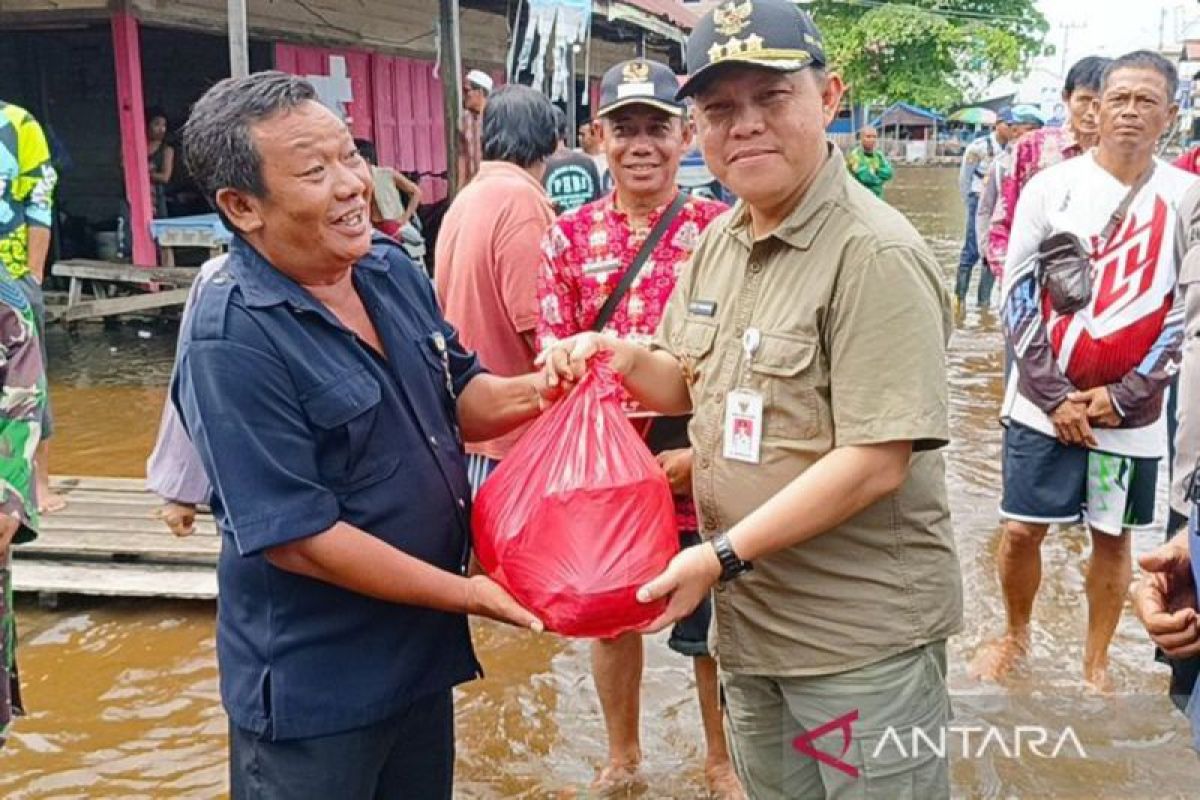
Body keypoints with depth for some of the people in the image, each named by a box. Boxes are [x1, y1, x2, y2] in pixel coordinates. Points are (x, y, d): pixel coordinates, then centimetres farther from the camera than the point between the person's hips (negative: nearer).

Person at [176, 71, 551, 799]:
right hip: (312, 685, -7)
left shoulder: (392, 268, 0)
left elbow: (459, 397, 10)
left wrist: (536, 392, -12)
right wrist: (465, 594, -19)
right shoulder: (231, 341, -24)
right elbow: (295, 536, -24)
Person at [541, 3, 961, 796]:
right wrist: (627, 360, -4)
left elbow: (876, 462, -24)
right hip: (751, 618, 7)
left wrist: (722, 556, -23)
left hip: (862, 636, -7)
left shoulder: (873, 254, -20)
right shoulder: (717, 242, 5)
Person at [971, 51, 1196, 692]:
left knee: (1112, 537, 11)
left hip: (1132, 414, 1)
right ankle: (1016, 634, 31)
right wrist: (1055, 397, -10)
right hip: (1044, 404, 0)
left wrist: (1123, 397, -10)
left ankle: (1096, 664, 29)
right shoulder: (1050, 187, -3)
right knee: (1021, 530, 5)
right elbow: (1018, 298, -4)